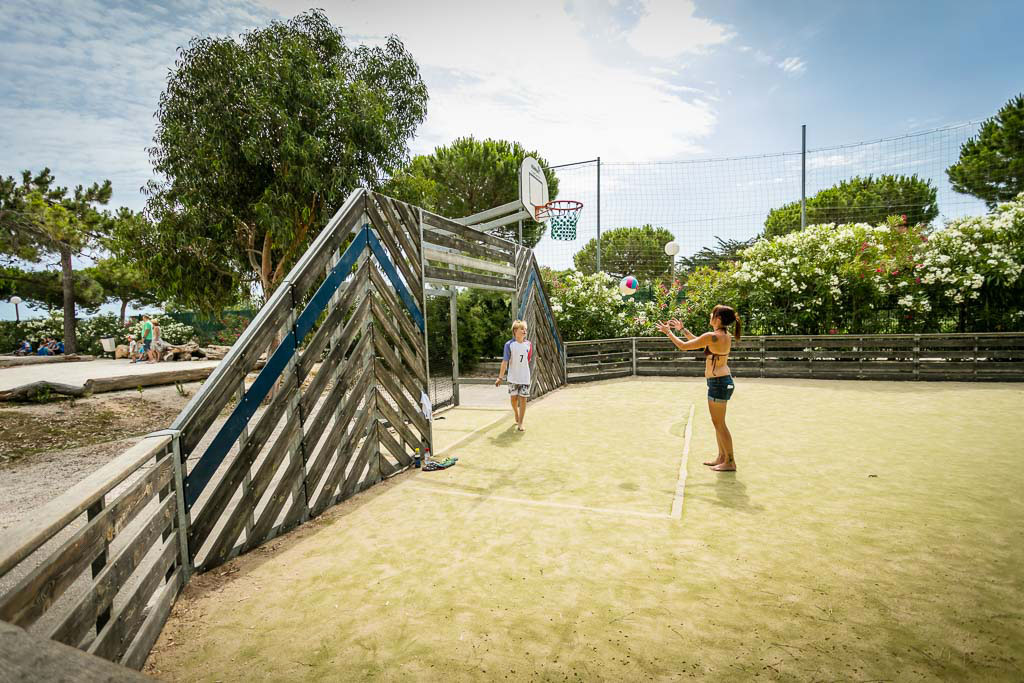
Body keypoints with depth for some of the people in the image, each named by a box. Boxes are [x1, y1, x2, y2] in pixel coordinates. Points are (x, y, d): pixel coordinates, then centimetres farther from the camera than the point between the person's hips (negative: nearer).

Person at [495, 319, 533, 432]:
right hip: (513, 377, -1)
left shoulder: (528, 344, 1)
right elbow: (505, 361, -10)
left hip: (525, 377, 1)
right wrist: (500, 377, -12)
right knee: (514, 398, 7)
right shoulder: (509, 344, -8)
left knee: (523, 399, -2)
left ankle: (520, 423, 5)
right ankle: (516, 415, 37)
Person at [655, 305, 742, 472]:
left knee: (719, 423, 1)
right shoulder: (726, 335, 7)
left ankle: (730, 462, 9)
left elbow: (683, 346, -13)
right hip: (724, 381, 10)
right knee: (718, 423, 18)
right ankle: (722, 457, 27)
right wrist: (682, 329, 24)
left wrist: (668, 332, 0)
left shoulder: (712, 336, -21)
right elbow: (698, 341, 21)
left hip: (718, 383, -10)